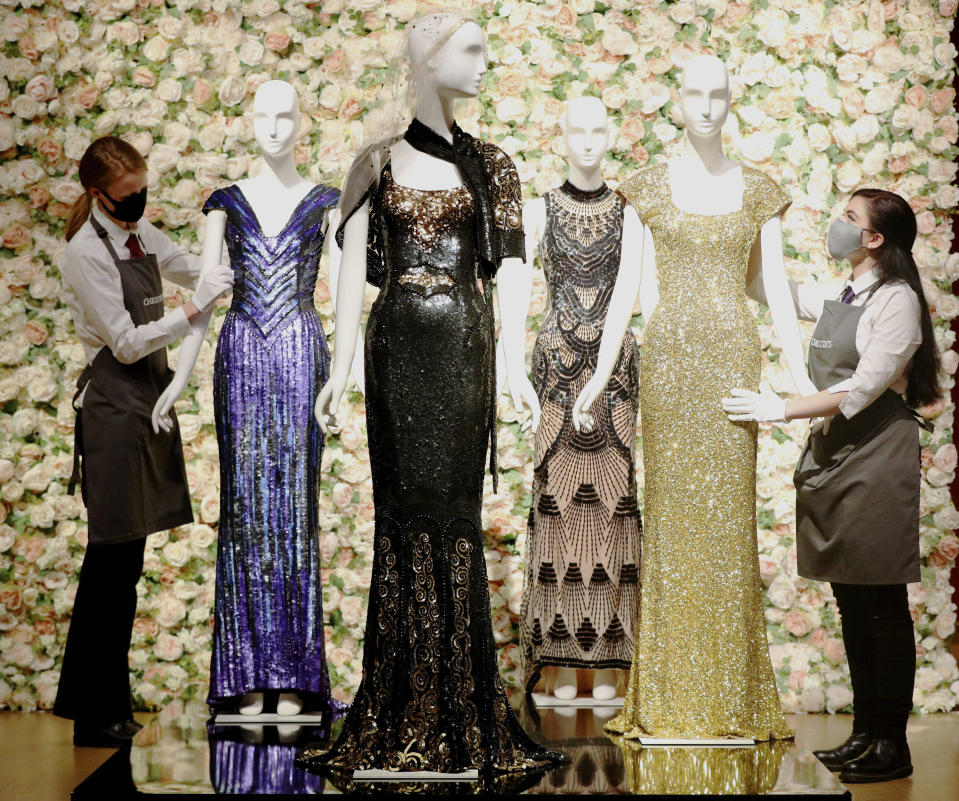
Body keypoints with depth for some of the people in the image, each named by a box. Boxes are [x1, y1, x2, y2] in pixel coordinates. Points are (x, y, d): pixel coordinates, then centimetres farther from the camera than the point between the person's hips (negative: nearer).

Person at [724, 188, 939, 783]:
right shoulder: (837, 298, 15)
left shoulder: (895, 298, -9)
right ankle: (865, 732, 17)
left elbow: (864, 387, -16)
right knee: (851, 602, 10)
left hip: (876, 456, -8)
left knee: (881, 604, -4)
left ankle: (892, 745, 2)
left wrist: (781, 410, -14)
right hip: (832, 453, 8)